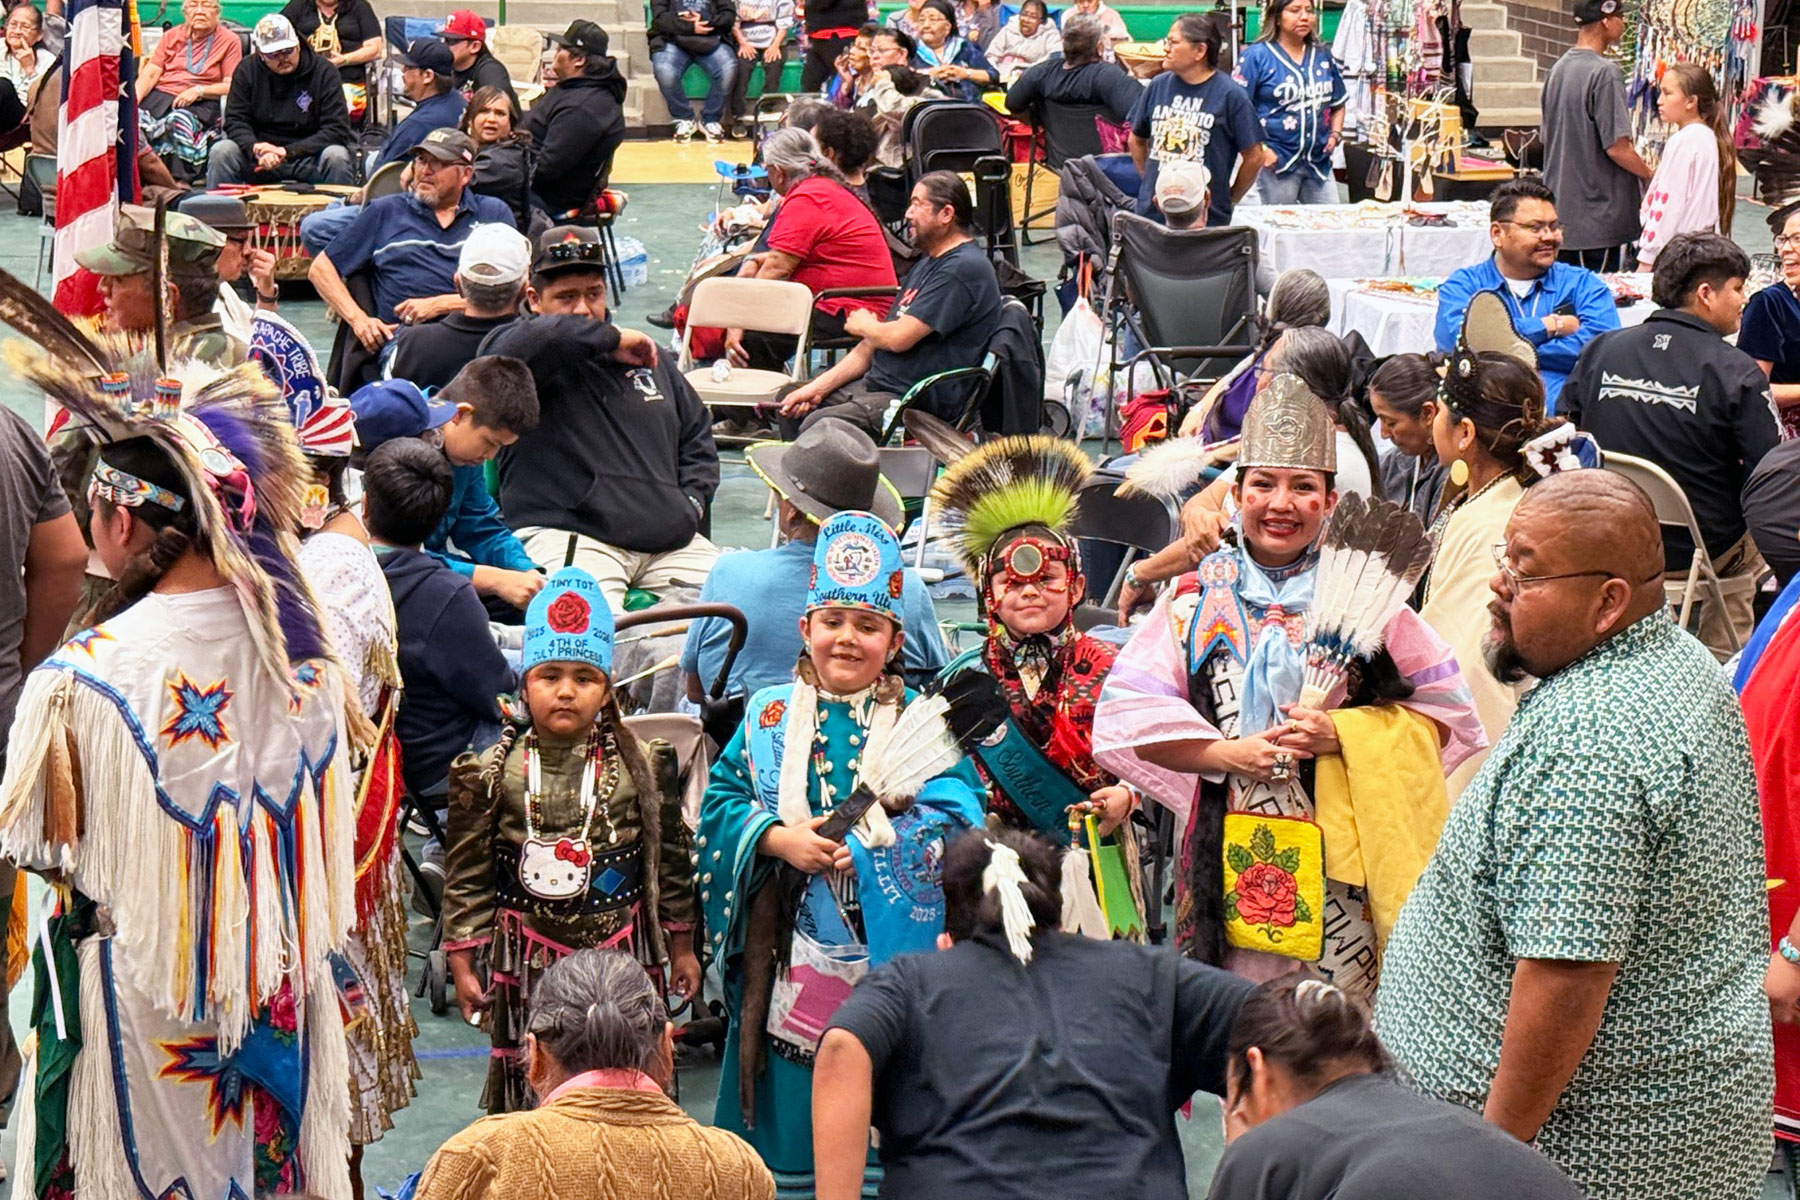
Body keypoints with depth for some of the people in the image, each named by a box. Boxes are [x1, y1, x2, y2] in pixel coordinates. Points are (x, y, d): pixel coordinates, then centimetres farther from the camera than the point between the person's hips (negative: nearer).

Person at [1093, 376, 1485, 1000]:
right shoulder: (1196, 598, 7)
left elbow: (1447, 714, 4)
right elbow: (1125, 715, 2)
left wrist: (1341, 734, -10)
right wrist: (1229, 752, -10)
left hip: (1338, 853, 0)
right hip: (1226, 849, 1)